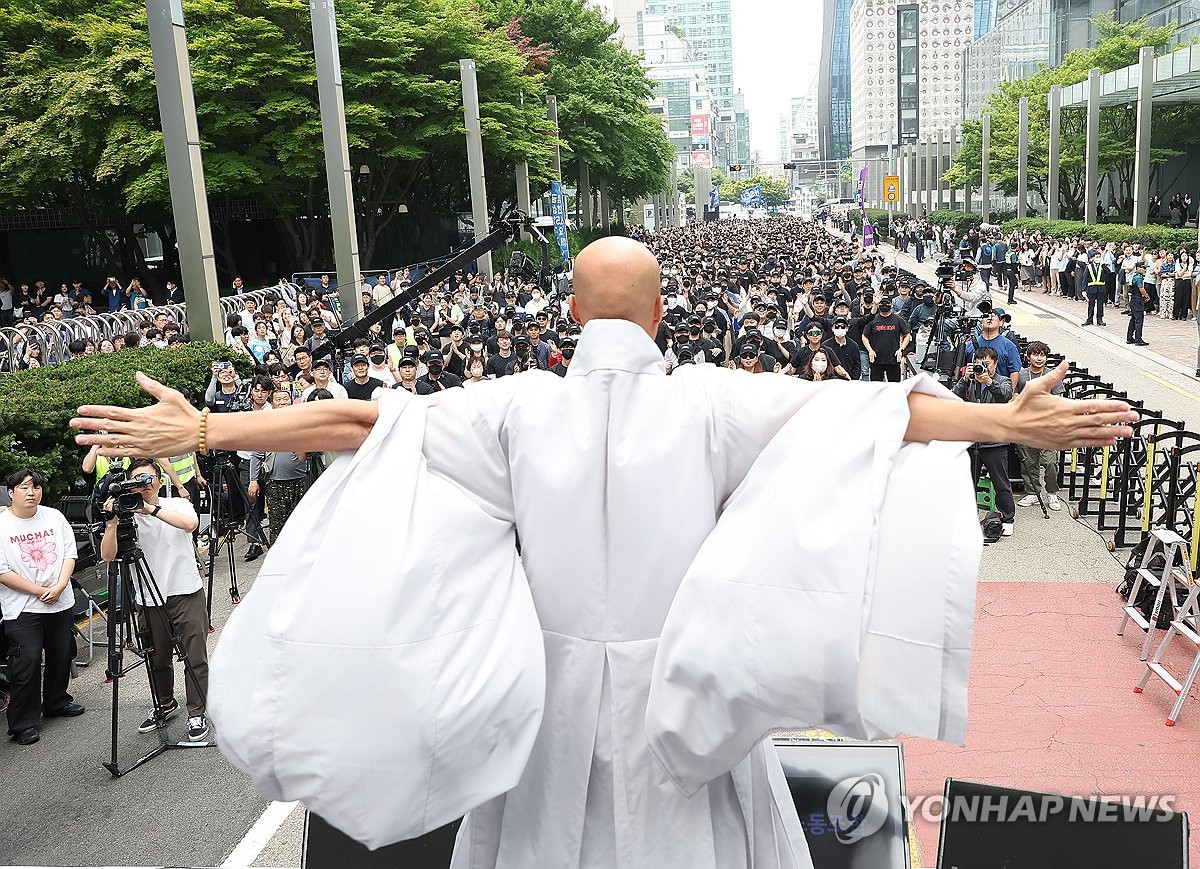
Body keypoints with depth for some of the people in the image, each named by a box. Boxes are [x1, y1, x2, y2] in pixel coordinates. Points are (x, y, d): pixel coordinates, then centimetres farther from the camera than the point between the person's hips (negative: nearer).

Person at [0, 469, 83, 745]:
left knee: (61, 658, 16)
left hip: (61, 603, 5)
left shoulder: (54, 517, 4)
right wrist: (40, 591, -15)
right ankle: (24, 724, 6)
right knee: (26, 665, -5)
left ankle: (56, 702, 37)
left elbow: (70, 553, 4)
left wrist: (60, 586, -11)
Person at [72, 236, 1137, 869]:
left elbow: (355, 419, -8)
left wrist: (203, 429, -1)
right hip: (681, 685, -1)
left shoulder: (521, 407, -9)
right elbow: (853, 410, -16)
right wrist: (1013, 421, -13)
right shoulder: (707, 401, -13)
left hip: (564, 683, 1)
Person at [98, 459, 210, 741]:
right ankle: (165, 705, 37)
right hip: (149, 601, 3)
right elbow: (107, 556, -8)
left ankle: (197, 713, 11)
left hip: (186, 594, -2)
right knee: (157, 660, 15)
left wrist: (152, 509, -28)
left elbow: (190, 523, -26)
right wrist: (112, 522, -19)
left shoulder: (178, 505, -2)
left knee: (195, 658, -2)